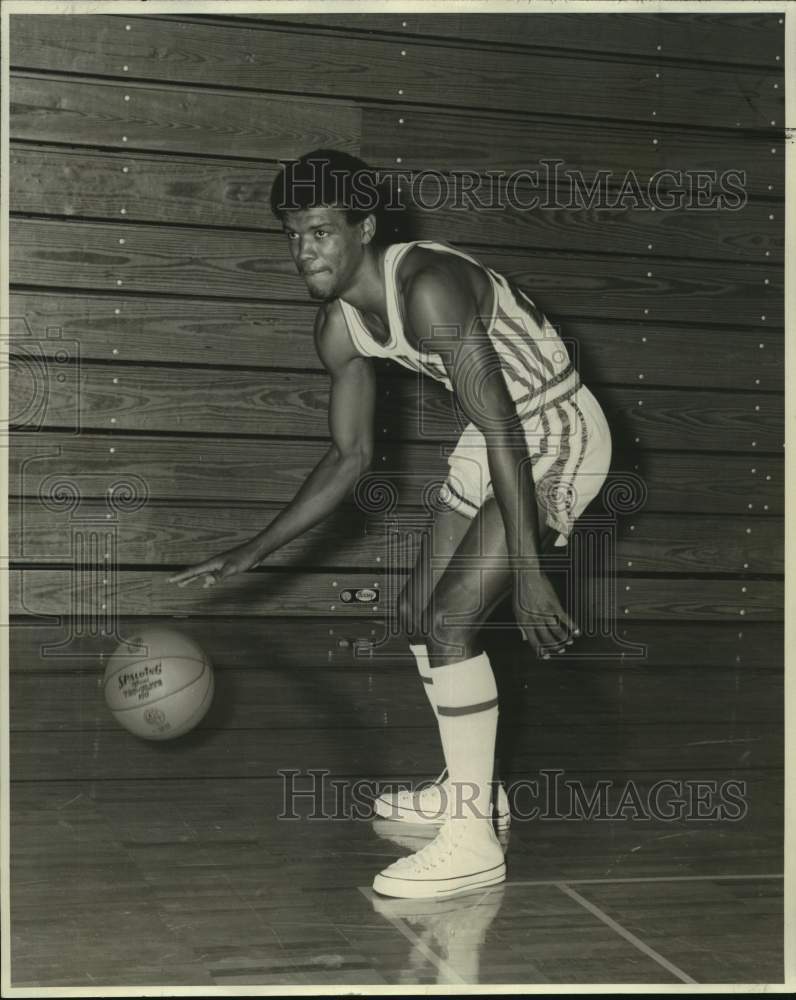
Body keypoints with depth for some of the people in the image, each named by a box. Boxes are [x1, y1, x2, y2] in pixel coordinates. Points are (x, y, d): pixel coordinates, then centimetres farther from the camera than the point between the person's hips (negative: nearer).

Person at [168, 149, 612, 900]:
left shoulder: (427, 288, -29)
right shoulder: (339, 328, -2)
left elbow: (503, 432, -32)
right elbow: (352, 456, 7)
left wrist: (529, 574, -35)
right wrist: (252, 553, 4)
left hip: (558, 432, -9)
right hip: (500, 434, 9)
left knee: (451, 620, -18)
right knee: (418, 614, 13)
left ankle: (471, 841, -10)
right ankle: (468, 788, 31)